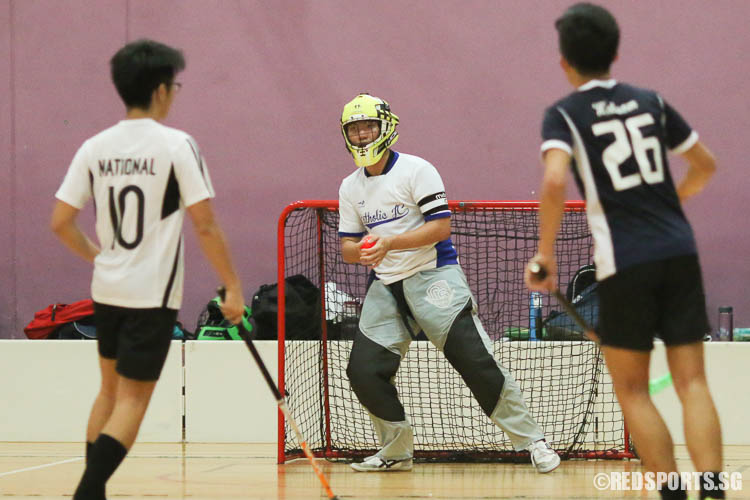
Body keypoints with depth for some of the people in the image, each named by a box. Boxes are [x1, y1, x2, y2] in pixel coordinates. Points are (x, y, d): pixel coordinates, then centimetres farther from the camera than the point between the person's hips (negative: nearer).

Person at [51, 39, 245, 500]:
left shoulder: (95, 148, 3)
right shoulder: (177, 145, -11)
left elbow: (61, 222, 3)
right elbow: (205, 225, -13)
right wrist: (233, 287, -6)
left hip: (107, 290, 5)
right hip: (153, 295, -5)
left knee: (111, 391, 20)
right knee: (132, 400, -3)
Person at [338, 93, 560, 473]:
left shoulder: (415, 170, -7)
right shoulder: (350, 188, 11)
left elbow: (441, 226, -14)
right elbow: (347, 245, 12)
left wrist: (389, 244, -23)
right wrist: (360, 250, -13)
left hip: (433, 275, -6)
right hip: (386, 285, 6)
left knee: (475, 359, -14)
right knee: (363, 370, -5)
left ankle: (531, 441, -6)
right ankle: (397, 451, 13)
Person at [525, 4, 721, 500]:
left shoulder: (564, 115, -1)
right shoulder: (650, 102, 12)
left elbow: (555, 182, -20)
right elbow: (706, 164, 22)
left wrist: (545, 255, -10)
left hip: (624, 264, -3)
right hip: (680, 251, 3)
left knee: (633, 390, 9)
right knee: (692, 382, 3)